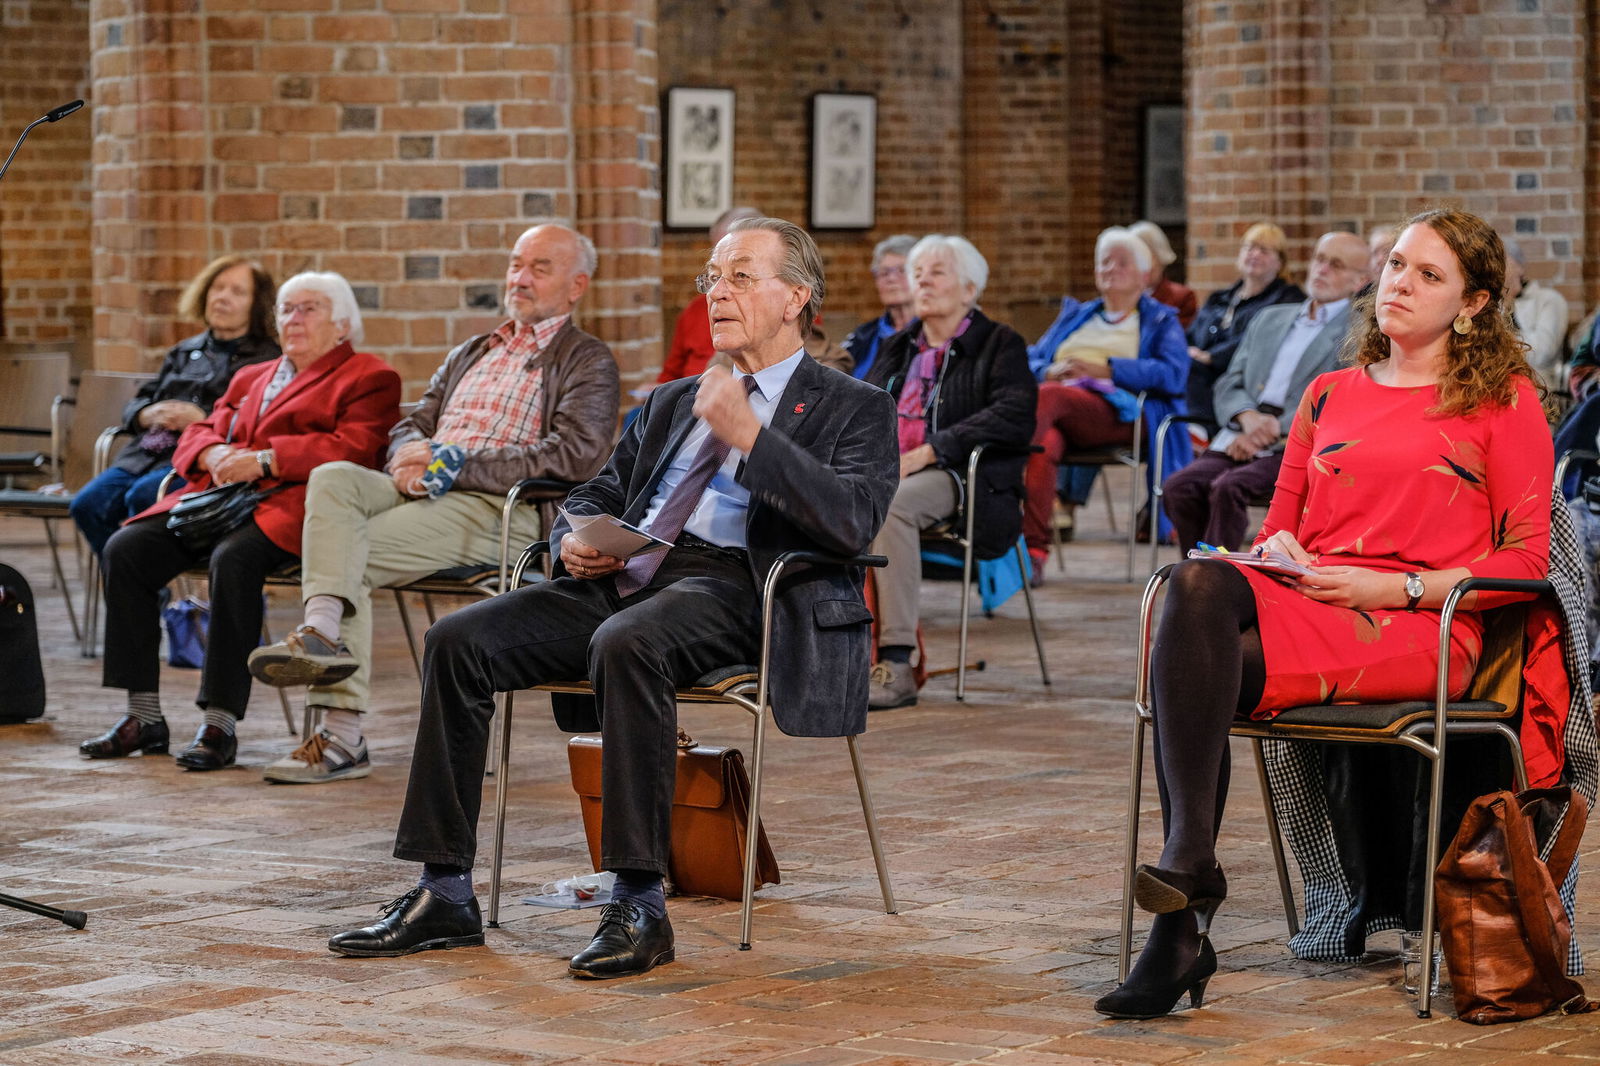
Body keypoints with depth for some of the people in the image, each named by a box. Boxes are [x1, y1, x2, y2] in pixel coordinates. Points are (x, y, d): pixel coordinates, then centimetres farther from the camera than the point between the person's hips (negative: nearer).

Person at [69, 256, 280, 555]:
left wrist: (202, 419, -13)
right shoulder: (184, 352, 28)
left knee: (141, 497, -33)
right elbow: (134, 406, 26)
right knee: (87, 504, -17)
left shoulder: (267, 358, 6)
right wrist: (149, 415, 2)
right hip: (146, 453, 7)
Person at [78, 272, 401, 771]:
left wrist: (262, 459, -14)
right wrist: (213, 454, 0)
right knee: (126, 548, -16)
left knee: (234, 558, -37)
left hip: (289, 506, -7)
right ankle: (144, 717, -13)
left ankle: (221, 724, -31)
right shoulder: (251, 378, 31)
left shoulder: (368, 378, 8)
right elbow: (198, 434, 26)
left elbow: (353, 449, -8)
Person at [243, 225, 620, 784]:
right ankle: (324, 630, -40)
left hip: (497, 507, -6)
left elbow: (575, 454, -9)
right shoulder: (470, 353, 31)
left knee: (352, 557, -25)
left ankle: (342, 738, -28)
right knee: (333, 478, -26)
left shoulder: (587, 359, 7)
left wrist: (457, 463, -12)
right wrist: (411, 453, 0)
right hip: (423, 488, 6)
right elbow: (410, 425, 27)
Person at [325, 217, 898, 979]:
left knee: (626, 644, -39)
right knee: (457, 640, -15)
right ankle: (444, 895, -13)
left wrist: (750, 436, -16)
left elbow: (854, 522, -9)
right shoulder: (671, 403, 30)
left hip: (729, 584, -6)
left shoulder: (855, 409, 9)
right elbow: (595, 495, 28)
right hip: (623, 575, 7)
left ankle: (639, 908, -35)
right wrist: (573, 541, 3)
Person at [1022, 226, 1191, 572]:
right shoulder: (1075, 315, 36)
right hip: (1059, 413, 4)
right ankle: (1034, 550, -47)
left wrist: (1106, 369, -7)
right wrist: (1049, 371, -1)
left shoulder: (1160, 321, 22)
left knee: (1045, 398, -37)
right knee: (1044, 446, -37)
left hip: (1117, 413, -3)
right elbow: (1030, 360, 25)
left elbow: (1174, 375, 2)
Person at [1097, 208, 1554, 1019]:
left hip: (1421, 628, -5)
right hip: (1304, 598, 5)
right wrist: (1278, 550, 1)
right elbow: (1278, 527, 27)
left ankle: (1182, 923, -32)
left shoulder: (1503, 400, 10)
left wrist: (1395, 588, -9)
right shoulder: (1330, 395, 26)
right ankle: (1189, 859, -40)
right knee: (1197, 583, -33)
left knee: (1199, 667, -32)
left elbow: (1525, 559, 3)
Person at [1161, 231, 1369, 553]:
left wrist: (1275, 428, -15)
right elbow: (1229, 385, 20)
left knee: (1228, 487, -33)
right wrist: (1248, 416, -4)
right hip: (1240, 440, 6)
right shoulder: (1269, 320, 26)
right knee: (1178, 487, -23)